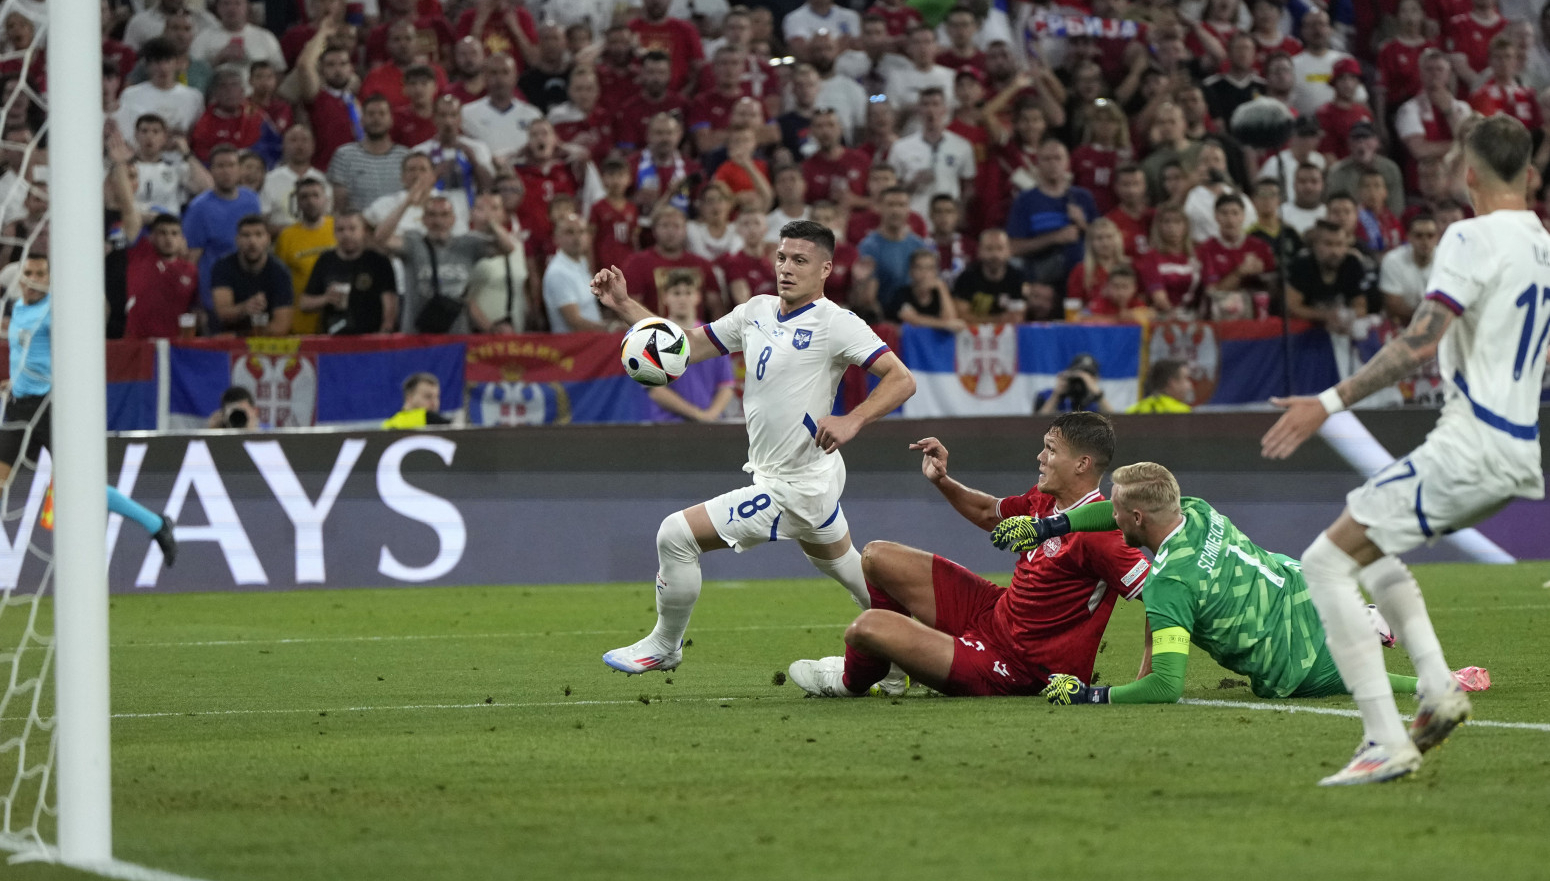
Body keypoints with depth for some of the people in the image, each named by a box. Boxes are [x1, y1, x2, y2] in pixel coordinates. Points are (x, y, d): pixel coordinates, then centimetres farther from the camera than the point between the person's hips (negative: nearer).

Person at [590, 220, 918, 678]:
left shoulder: (834, 323, -17)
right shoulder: (758, 311, 6)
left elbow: (901, 380, -22)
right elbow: (690, 346, 11)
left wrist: (852, 421, -37)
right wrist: (623, 305, 2)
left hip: (794, 486, -9)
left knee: (677, 535, -8)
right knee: (843, 566, 27)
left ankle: (664, 645, 12)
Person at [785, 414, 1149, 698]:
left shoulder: (1096, 532, -27)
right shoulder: (1044, 501, 2)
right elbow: (989, 514, 23)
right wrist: (942, 482, 6)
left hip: (1010, 672, -10)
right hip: (990, 613, 10)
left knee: (866, 627, -16)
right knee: (878, 557, 15)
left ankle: (850, 683, 22)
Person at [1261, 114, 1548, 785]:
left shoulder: (1473, 239, -12)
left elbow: (1419, 345, -20)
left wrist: (1329, 402, -19)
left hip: (1469, 446, -9)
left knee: (1327, 560, -5)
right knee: (1370, 544, 27)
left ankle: (1387, 741, -14)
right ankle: (1436, 686, 8)